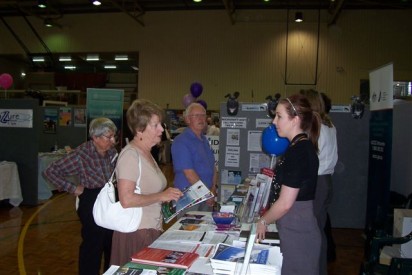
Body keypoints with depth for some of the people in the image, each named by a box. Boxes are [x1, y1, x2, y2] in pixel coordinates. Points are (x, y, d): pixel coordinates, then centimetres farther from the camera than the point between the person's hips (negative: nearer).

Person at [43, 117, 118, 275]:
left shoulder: (112, 151, -1)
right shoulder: (81, 155, -19)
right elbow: (50, 172, -17)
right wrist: (73, 188, -16)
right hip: (92, 203, -6)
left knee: (112, 242, 17)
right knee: (93, 244, 7)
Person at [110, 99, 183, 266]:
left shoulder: (146, 153, 11)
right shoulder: (130, 154, -17)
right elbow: (126, 200, -24)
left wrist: (169, 196, 8)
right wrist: (161, 196, -17)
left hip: (152, 231, 9)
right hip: (135, 233, -9)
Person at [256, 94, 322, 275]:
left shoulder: (298, 151, -21)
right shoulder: (304, 146, 8)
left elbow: (285, 203, -21)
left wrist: (263, 221, -7)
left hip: (296, 232, -9)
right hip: (300, 226, 9)